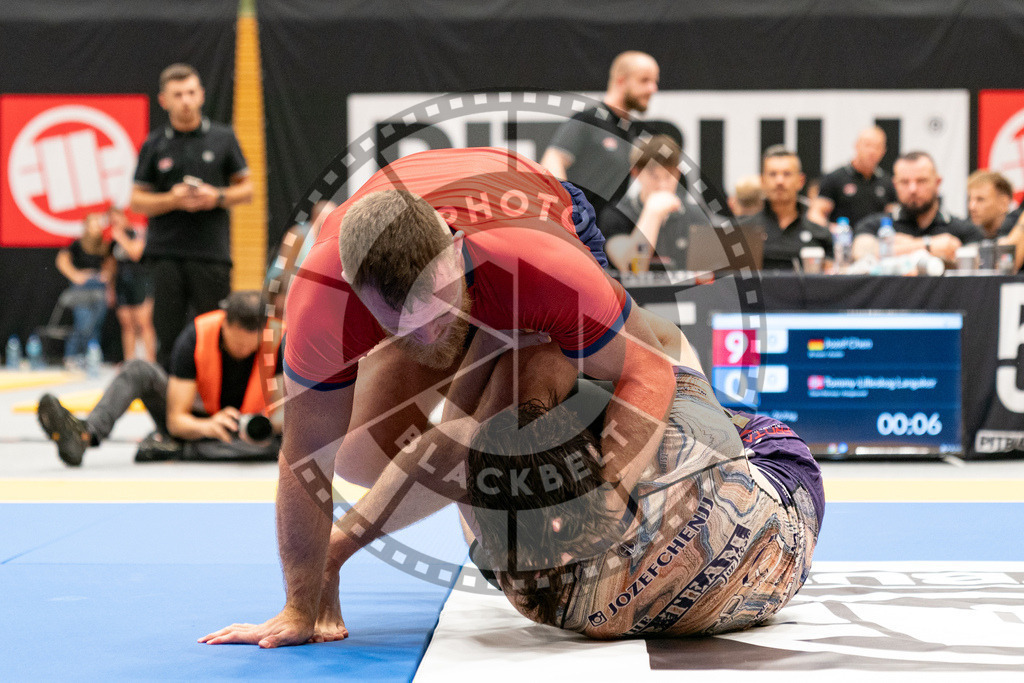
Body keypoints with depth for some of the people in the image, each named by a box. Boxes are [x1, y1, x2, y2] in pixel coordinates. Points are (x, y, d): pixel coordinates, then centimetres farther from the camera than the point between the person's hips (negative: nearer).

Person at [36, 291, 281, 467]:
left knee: (270, 444, -39)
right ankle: (85, 433, -45)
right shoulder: (195, 337, -19)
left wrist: (269, 423, -40)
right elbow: (176, 420, -20)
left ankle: (169, 448, -34)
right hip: (198, 424, 1)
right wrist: (208, 426, -41)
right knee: (139, 370, -21)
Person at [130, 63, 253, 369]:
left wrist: (218, 197, -9)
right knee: (167, 336, 1)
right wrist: (172, 200, -11)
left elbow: (246, 188, 10)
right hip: (167, 253, 0)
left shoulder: (223, 138, 7)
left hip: (212, 253, 0)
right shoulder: (154, 145, 6)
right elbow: (137, 200, 6)